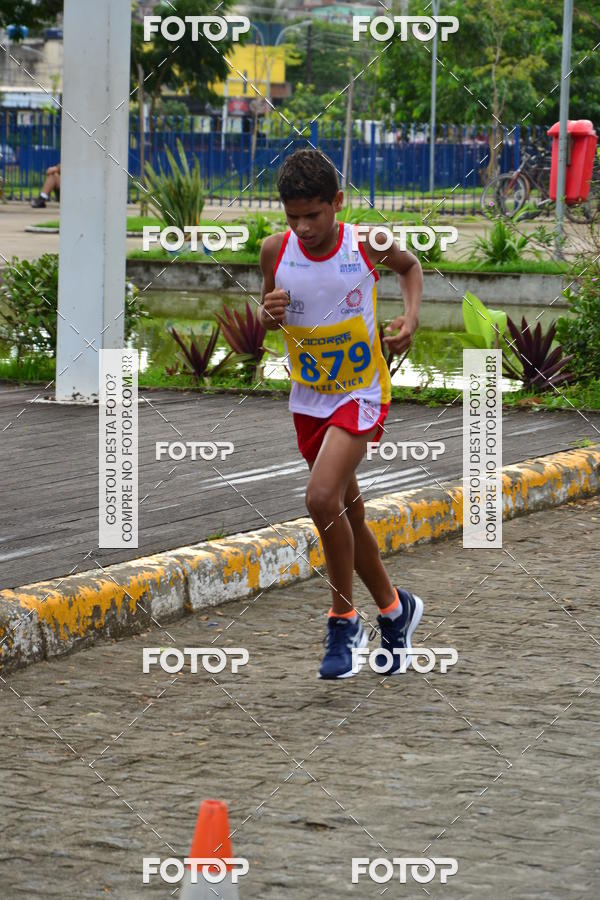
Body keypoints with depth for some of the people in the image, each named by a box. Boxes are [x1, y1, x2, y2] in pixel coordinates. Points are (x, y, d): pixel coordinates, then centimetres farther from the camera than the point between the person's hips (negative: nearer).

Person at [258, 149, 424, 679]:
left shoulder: (366, 244, -15)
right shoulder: (276, 250, -9)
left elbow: (410, 266, 8)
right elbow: (263, 325, 6)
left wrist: (411, 318, -8)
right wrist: (268, 314, -18)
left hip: (363, 392, -4)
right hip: (308, 397, 4)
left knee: (322, 499, -23)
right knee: (349, 514, 14)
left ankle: (343, 621, -6)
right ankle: (394, 609, 36)